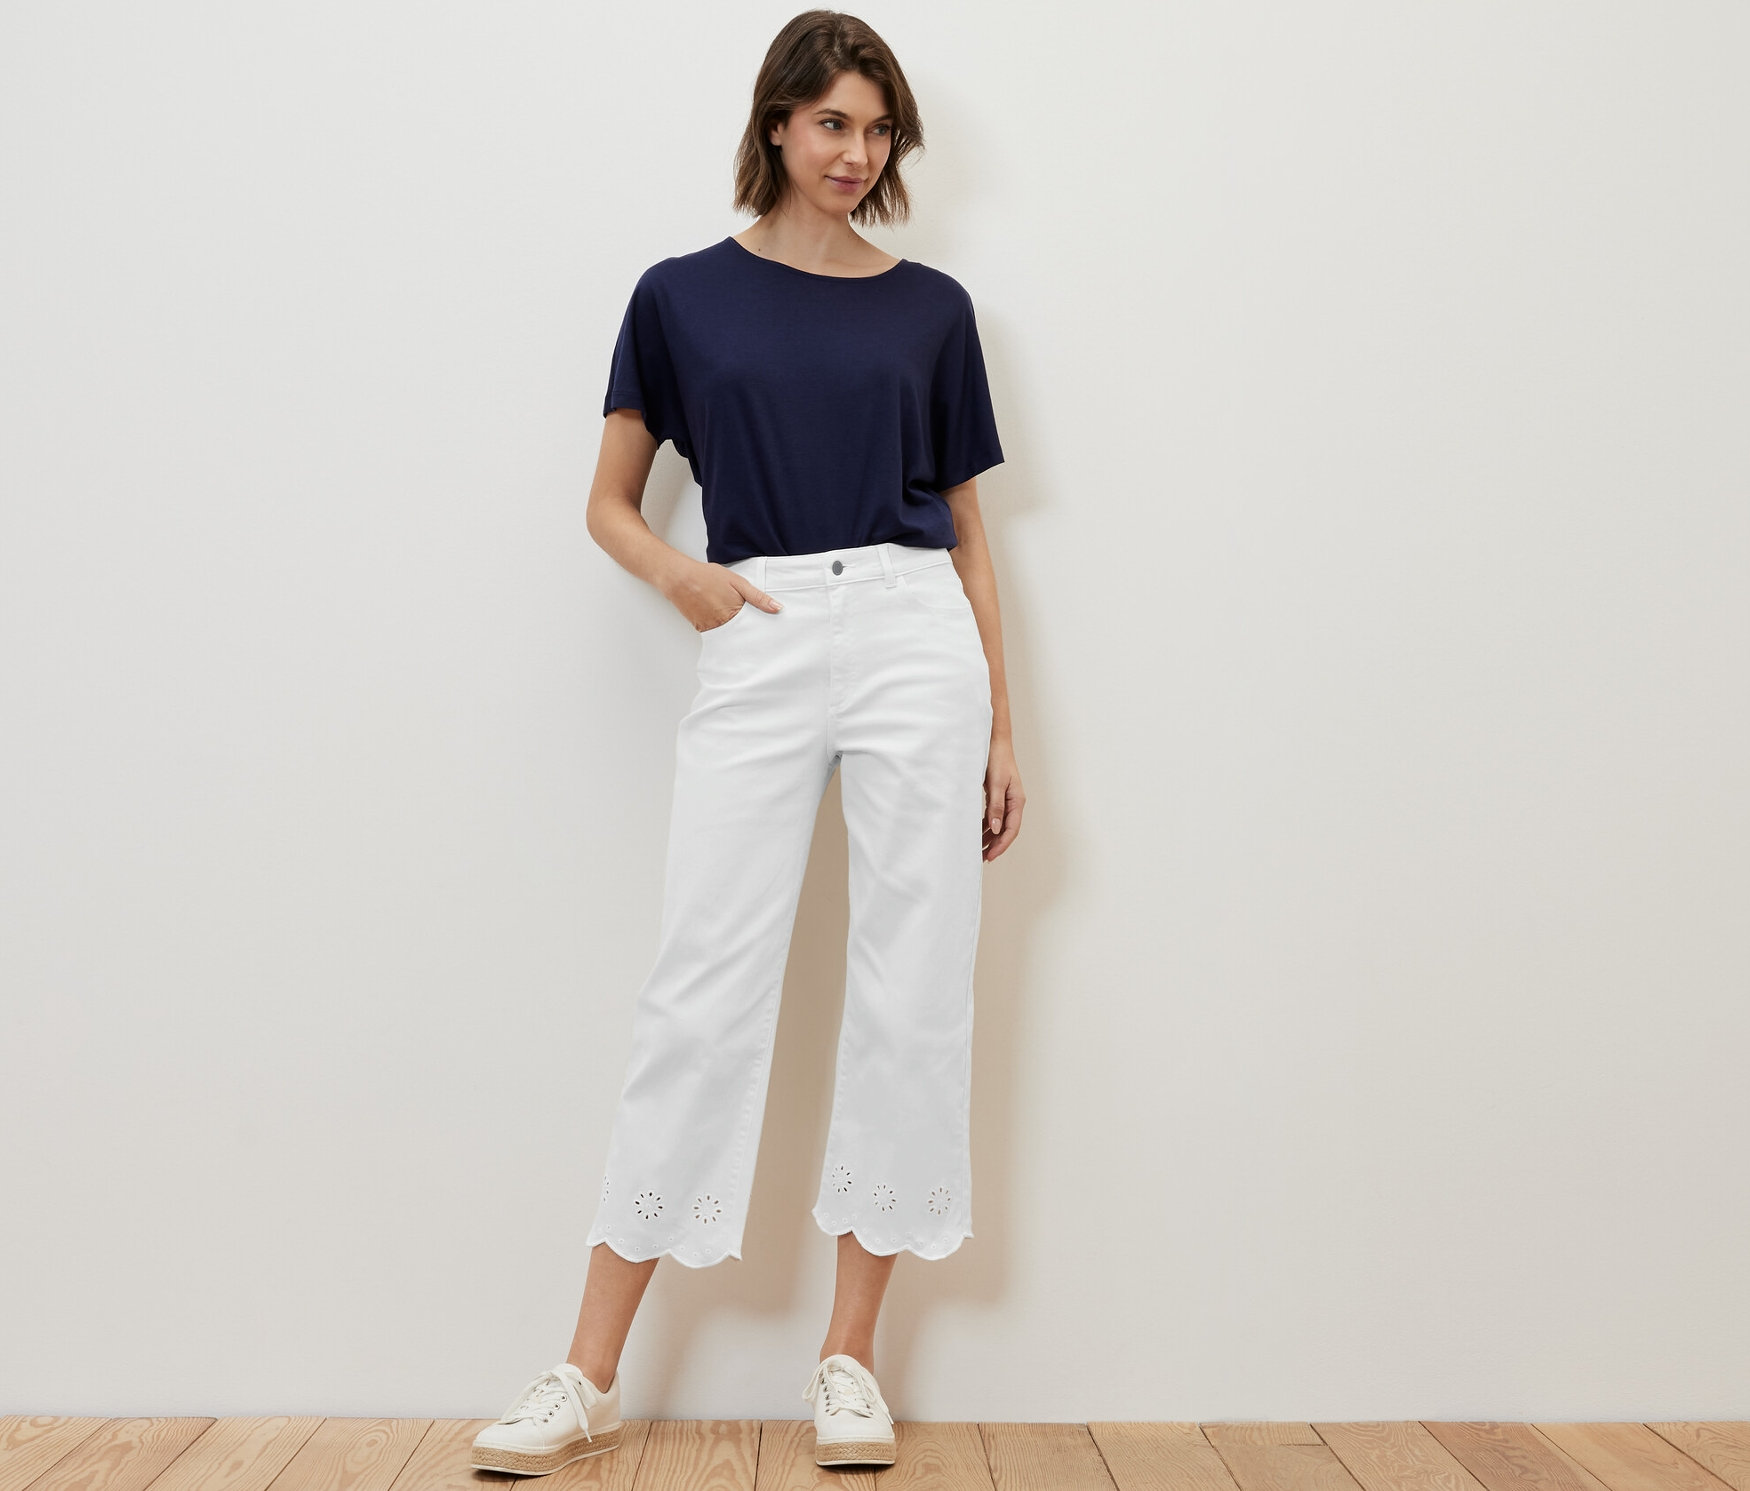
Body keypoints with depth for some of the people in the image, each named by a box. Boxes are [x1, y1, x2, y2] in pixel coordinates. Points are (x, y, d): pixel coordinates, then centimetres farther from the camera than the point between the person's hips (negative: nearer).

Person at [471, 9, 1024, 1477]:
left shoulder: (932, 306, 12)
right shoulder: (684, 295, 10)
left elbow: (968, 529, 13)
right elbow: (611, 503, 14)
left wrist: (1003, 731, 7)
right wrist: (684, 575, -8)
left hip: (917, 638, 1)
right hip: (757, 649, -1)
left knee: (913, 994, 0)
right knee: (703, 995, -3)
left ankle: (850, 1356, 14)